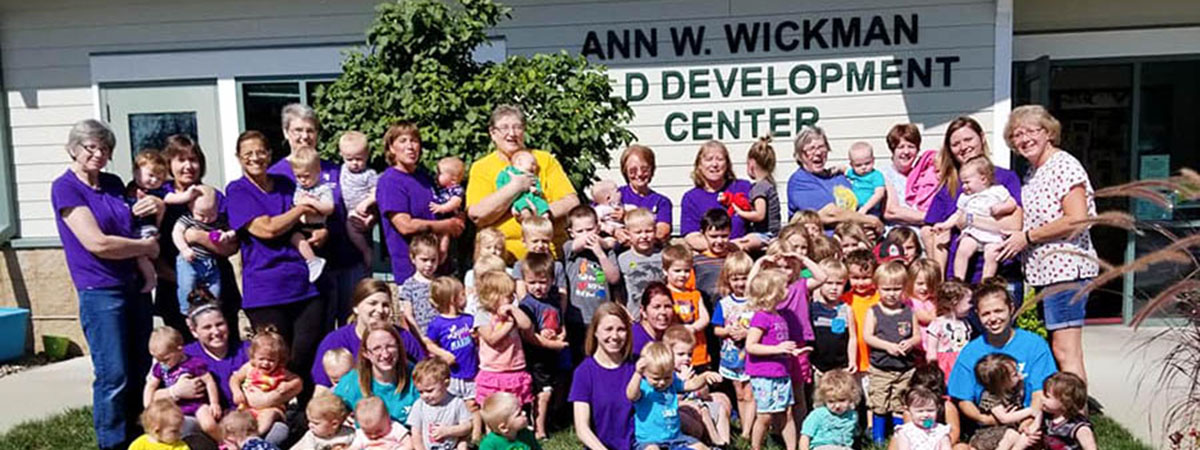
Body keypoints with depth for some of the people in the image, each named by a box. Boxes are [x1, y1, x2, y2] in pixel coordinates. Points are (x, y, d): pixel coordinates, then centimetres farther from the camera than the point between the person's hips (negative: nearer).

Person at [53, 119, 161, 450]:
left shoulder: (114, 183, 11)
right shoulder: (65, 188, -8)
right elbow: (97, 243, -18)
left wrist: (155, 209, 3)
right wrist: (146, 247, -6)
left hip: (133, 285, 7)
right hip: (100, 292, -7)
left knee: (140, 372, 13)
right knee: (113, 376, -4)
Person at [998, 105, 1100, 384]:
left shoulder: (1064, 166, -9)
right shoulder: (1032, 173, 17)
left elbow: (1077, 219, -19)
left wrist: (1027, 237, -14)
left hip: (1065, 267, -10)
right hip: (1043, 270, 10)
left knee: (1065, 353, -10)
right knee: (1052, 352, 12)